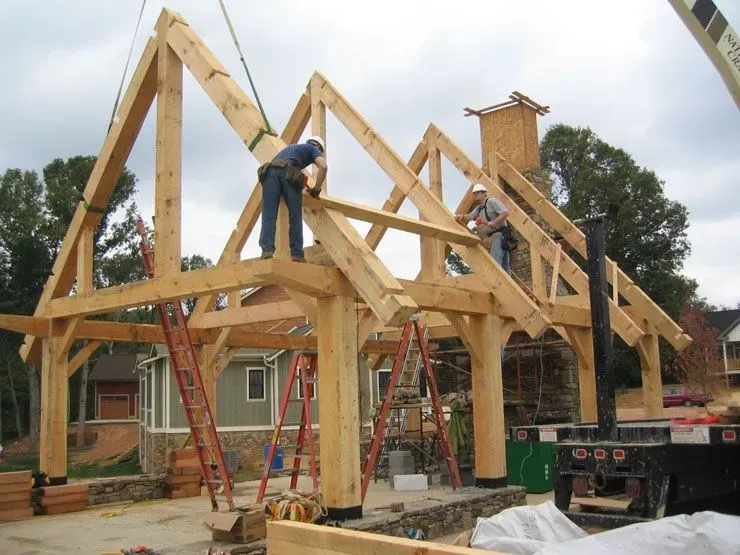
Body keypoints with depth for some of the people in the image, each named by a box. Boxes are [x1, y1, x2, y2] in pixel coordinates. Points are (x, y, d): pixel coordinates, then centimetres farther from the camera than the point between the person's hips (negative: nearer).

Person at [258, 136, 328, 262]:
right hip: (289, 173, -4)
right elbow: (323, 166, 3)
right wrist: (316, 189, 11)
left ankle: (267, 250, -20)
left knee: (269, 215, -5)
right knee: (295, 216, 2)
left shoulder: (290, 147, 43)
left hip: (271, 170, 4)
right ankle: (297, 254, -3)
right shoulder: (313, 149, 24)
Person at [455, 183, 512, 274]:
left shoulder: (492, 201, -3)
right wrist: (462, 216, -16)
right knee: (504, 266, 7)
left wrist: (492, 223, -20)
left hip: (499, 233, -9)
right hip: (493, 236, 9)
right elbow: (470, 217, 6)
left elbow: (505, 213, -13)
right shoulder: (478, 208, 22)